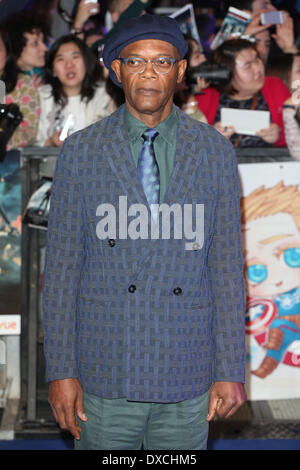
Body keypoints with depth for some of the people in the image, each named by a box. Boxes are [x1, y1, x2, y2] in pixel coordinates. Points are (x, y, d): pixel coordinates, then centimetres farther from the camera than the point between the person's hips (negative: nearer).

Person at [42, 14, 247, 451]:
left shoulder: (215, 151, 2)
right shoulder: (81, 151, 0)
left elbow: (227, 264, 2)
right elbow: (61, 265, 0)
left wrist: (231, 370, 0)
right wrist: (60, 370, -4)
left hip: (187, 381, 1)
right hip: (106, 375, -1)